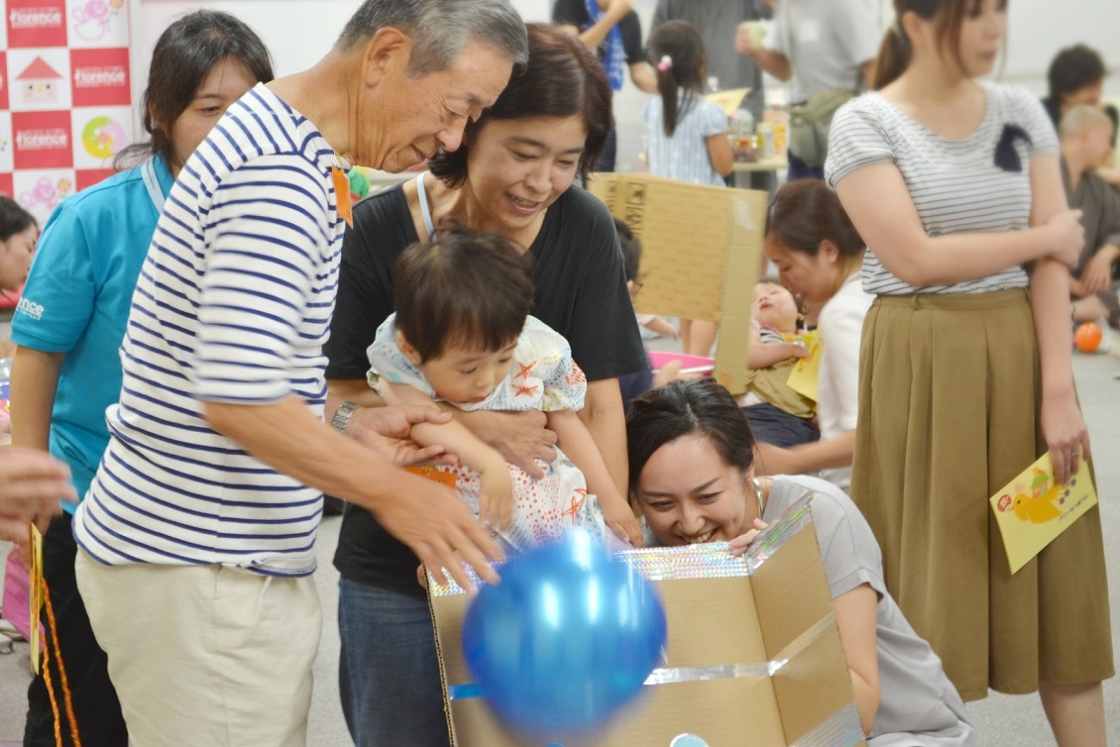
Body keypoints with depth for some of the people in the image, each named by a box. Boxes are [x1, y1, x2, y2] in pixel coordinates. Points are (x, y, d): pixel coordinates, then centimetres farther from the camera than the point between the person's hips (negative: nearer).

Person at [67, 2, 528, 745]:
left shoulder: (276, 140, 13)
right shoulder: (280, 174, -21)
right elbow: (237, 398, -27)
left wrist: (350, 433, 8)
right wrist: (390, 490, -17)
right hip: (198, 572, -10)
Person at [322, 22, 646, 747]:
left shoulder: (584, 231, -9)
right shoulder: (379, 234, -13)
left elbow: (599, 405, -7)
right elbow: (339, 404, -11)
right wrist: (476, 425, -22)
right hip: (397, 572, -1)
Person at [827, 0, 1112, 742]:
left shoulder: (1023, 114, 7)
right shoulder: (865, 125, -6)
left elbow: (1053, 261, 1)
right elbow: (917, 259, -15)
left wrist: (1058, 391, -8)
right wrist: (1044, 237, -6)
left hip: (1020, 357, 4)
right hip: (923, 367, -4)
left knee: (1058, 574, 5)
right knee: (935, 575, 2)